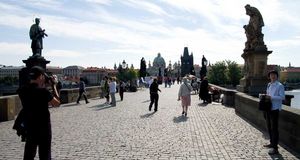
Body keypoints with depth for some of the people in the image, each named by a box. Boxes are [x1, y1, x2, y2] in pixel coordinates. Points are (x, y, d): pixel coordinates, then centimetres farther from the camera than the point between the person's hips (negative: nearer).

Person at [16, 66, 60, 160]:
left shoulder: (22, 91, -4)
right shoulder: (43, 91, -20)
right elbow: (57, 103, -9)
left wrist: (42, 86, 8)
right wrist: (53, 86, -5)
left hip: (28, 127, 5)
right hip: (43, 127, -5)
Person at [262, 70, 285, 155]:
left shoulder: (280, 86, -9)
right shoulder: (269, 85, 13)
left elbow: (282, 97, -16)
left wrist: (271, 97, -23)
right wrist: (265, 96, 5)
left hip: (275, 109, -7)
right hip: (268, 109, 8)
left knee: (274, 129, -3)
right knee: (269, 128, 17)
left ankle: (275, 148, 4)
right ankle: (272, 143, 32)